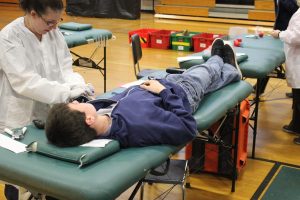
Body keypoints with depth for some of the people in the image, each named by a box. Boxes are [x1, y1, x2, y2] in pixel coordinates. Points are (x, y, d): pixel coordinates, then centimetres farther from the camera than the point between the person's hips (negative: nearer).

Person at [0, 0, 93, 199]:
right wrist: (67, 92, -32)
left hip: (51, 115, 5)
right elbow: (26, 82, -25)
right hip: (20, 120, -5)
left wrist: (76, 86, -20)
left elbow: (64, 68, 2)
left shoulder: (54, 32, 2)